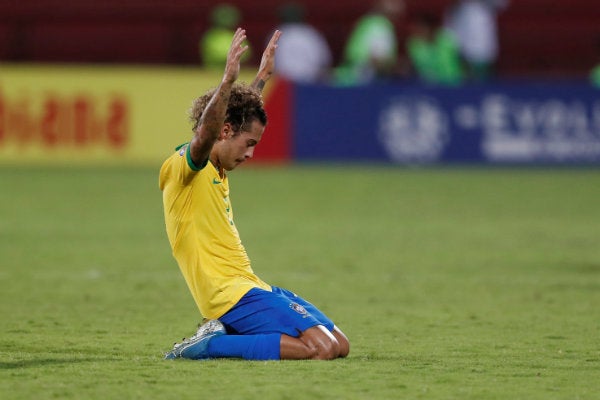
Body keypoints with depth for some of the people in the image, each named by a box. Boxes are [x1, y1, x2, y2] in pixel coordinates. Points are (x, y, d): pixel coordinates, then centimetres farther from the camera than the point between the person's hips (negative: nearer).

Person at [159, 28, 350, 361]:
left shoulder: (214, 170, 17)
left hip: (251, 288, 11)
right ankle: (210, 345, -15)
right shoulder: (183, 167, -10)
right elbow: (205, 134, -34)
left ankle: (225, 335, 8)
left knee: (340, 346, 7)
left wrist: (263, 75, 44)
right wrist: (228, 79, -44)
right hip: (231, 294, -11)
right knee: (321, 349, -22)